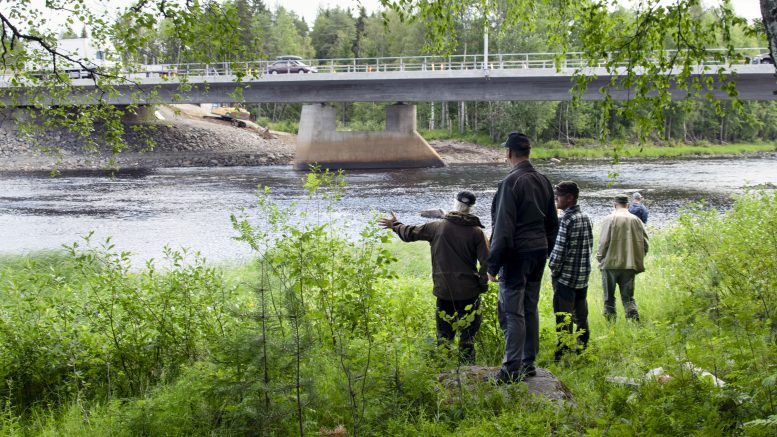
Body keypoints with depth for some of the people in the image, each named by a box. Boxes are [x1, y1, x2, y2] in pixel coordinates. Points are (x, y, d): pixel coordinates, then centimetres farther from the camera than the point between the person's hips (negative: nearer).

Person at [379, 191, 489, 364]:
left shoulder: (436, 226, -1)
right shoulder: (476, 232, -6)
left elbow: (410, 233, 10)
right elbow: (486, 262, -9)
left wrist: (394, 225, 29)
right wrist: (482, 284, 5)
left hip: (443, 291, 2)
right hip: (468, 291, -2)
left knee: (444, 334, 12)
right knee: (467, 335, 4)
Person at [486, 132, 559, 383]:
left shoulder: (511, 182, -14)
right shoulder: (543, 181, 11)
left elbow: (503, 228, -17)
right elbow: (553, 223, 18)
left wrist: (493, 264, -14)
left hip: (516, 254, -8)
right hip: (539, 251, 8)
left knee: (512, 312, -6)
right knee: (530, 309, 13)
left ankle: (512, 369, -8)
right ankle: (528, 364, 18)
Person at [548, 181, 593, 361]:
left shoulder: (566, 220, -16)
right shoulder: (586, 218, 8)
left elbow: (559, 250, -19)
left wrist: (553, 270, -7)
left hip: (566, 278, -8)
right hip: (583, 277, 8)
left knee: (563, 319, -3)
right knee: (581, 316, 14)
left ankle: (562, 354, -3)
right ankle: (582, 348, 21)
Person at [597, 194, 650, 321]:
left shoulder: (609, 219, -8)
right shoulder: (636, 220, 3)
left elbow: (604, 242, -12)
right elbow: (645, 242, 3)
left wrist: (600, 256, 4)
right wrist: (638, 258, 15)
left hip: (611, 263, -3)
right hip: (630, 265, 3)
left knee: (609, 297, 9)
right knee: (628, 296, 9)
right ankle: (634, 319, -7)